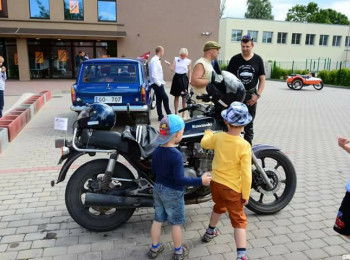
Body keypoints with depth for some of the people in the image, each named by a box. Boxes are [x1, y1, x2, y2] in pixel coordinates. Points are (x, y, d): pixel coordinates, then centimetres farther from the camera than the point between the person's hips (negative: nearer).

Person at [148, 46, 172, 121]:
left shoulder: (156, 60, 14)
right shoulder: (155, 61, -18)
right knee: (165, 98, -5)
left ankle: (160, 116, 17)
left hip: (159, 83, 10)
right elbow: (153, 75, -25)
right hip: (157, 84, -10)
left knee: (159, 99, 11)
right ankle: (169, 114, 5)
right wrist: (159, 83, -19)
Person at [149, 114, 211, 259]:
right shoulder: (176, 155, -28)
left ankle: (154, 248, 35)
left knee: (158, 220, 20)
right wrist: (200, 181, -22)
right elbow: (180, 179, -27)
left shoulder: (156, 151, -4)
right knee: (176, 223, 12)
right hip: (173, 193, -6)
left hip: (158, 189, 7)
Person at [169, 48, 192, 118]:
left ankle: (183, 114, 11)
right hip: (177, 77, 1)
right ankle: (176, 113, 16)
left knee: (184, 97, 3)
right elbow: (172, 69, 0)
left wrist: (189, 80, 2)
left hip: (184, 78, -1)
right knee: (176, 96, 7)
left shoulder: (188, 61, 1)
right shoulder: (176, 59, 5)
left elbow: (189, 71, 6)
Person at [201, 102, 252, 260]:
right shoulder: (244, 146, -22)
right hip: (232, 188, -5)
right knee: (238, 220, 7)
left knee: (219, 206, 32)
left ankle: (210, 232, 54)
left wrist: (208, 133, 34)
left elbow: (204, 143, 13)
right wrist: (246, 195, -8)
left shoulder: (218, 137, -10)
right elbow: (246, 174, -20)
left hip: (215, 183, 5)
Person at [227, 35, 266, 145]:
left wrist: (257, 95, -6)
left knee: (249, 124, 9)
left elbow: (262, 79, 5)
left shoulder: (258, 60, 4)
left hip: (250, 96, 1)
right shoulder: (235, 59, 2)